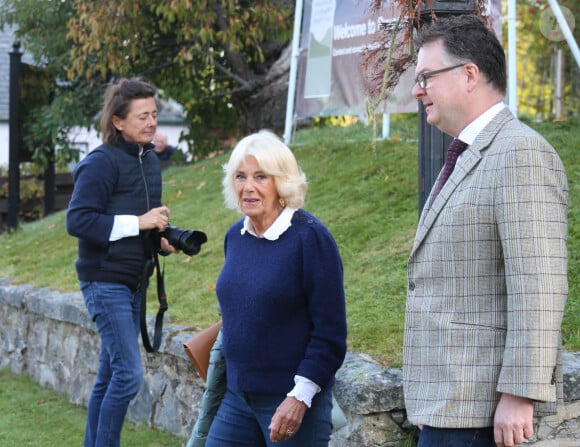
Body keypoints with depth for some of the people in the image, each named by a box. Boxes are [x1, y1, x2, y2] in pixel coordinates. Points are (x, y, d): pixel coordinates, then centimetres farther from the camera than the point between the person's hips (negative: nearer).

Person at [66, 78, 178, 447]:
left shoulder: (150, 161, 11)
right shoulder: (101, 163, -14)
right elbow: (78, 220, -20)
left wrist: (161, 240, 3)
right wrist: (138, 223, -21)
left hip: (134, 282, 8)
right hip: (106, 281, -8)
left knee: (111, 375, 13)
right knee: (129, 374, -12)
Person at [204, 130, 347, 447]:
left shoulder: (310, 237, -13)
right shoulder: (235, 236, 7)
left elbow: (330, 333, -14)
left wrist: (300, 396, -19)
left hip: (292, 400, -6)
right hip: (237, 396, 6)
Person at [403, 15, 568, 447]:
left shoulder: (521, 153, -14)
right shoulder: (471, 159, 18)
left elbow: (538, 286, -21)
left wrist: (519, 394, -23)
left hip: (479, 402, -10)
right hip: (454, 397, 10)